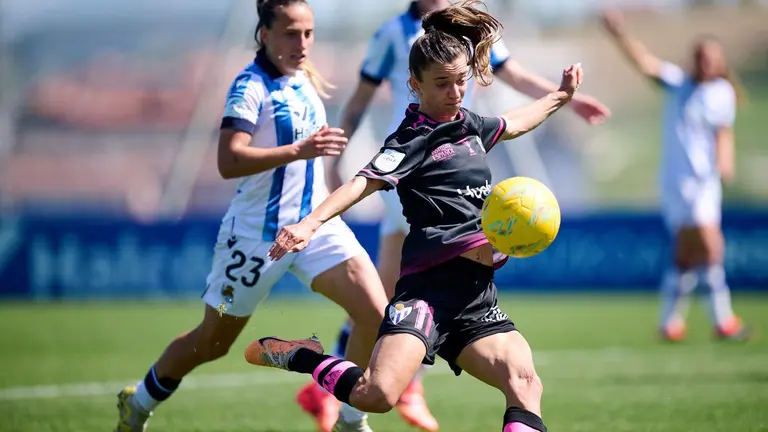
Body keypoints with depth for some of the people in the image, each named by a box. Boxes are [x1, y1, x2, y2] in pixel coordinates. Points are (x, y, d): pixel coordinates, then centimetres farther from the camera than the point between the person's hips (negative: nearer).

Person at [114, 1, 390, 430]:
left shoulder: (305, 81, 8)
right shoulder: (251, 85, -16)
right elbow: (230, 161, -29)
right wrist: (298, 151, -37)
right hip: (257, 231, -6)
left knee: (377, 314, -13)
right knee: (213, 342, 9)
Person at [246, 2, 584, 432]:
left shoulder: (467, 125, 18)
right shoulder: (414, 139, -5)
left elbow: (511, 125, 41)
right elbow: (365, 182, -20)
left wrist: (560, 97, 52)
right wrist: (312, 222, -36)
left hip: (477, 294, 7)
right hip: (429, 286, -7)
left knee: (525, 383, -17)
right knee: (377, 394, -24)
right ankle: (299, 355, 2)